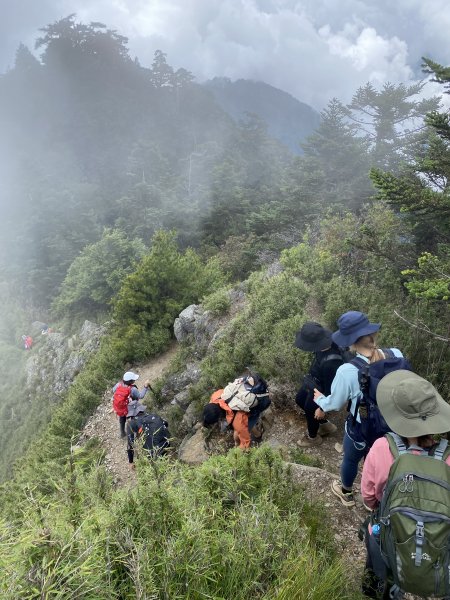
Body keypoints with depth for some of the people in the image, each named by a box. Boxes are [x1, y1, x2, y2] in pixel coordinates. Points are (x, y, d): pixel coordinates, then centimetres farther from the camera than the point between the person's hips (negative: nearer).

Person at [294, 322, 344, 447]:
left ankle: (312, 437, 48)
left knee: (310, 410, 16)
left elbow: (331, 387, -30)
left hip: (320, 389, -9)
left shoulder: (330, 363, -43)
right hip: (313, 381, 9)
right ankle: (325, 425, 44)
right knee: (300, 400, 27)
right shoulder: (328, 344, -20)